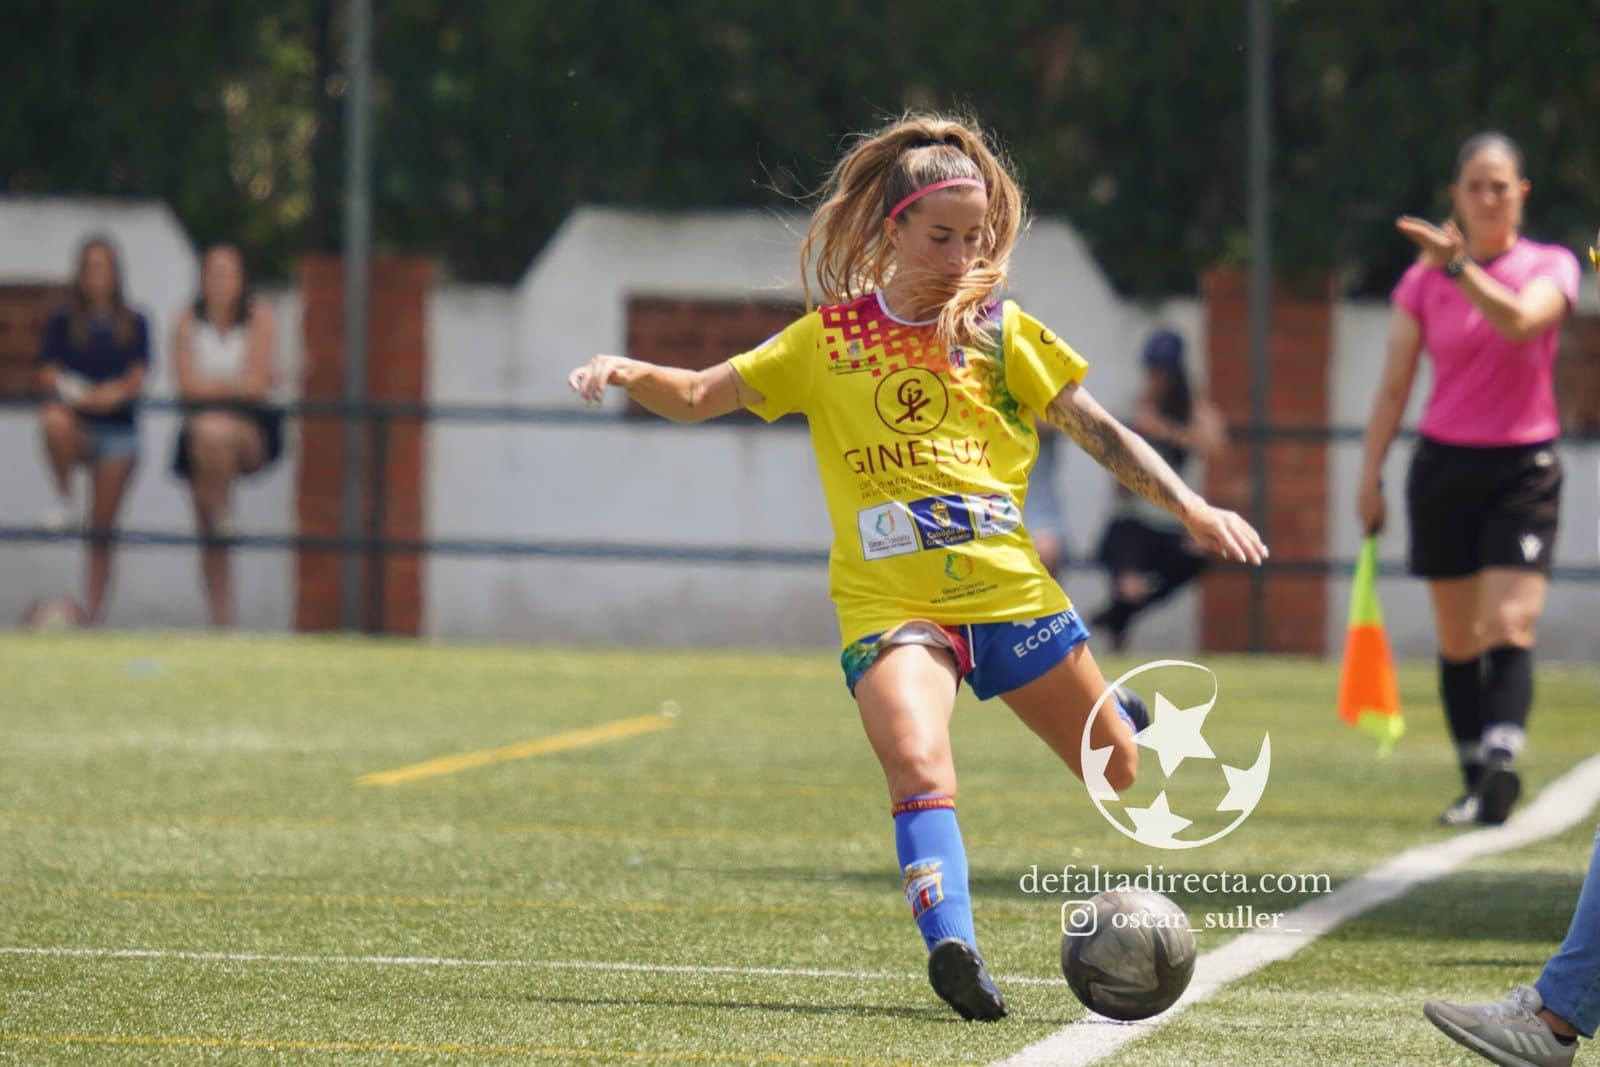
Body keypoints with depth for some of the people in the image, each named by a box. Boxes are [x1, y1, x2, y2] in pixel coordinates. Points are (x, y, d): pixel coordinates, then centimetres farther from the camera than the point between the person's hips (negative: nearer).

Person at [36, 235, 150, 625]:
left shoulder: (134, 324, 10)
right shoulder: (63, 322, 6)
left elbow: (139, 375, 1)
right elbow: (49, 375, -2)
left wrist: (116, 392, -22)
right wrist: (80, 396, -22)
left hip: (119, 428, 1)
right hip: (78, 422, -1)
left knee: (101, 531, -2)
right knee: (54, 420, -39)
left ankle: (94, 614, 2)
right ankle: (66, 502, -19)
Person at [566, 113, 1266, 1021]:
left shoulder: (1002, 332, 8)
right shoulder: (829, 340, 9)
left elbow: (1099, 431, 10)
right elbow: (700, 397, 12)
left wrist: (1193, 510, 1)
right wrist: (630, 374, -7)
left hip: (1010, 589, 2)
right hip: (888, 600, -2)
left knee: (1121, 774, 14)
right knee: (919, 764, -30)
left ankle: (1130, 719, 50)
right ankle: (953, 947, -39)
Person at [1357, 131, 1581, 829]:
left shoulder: (1550, 267, -1)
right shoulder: (1422, 281, 5)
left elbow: (1520, 320, -24)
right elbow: (1394, 387, 8)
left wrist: (1458, 266, -33)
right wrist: (1369, 476, 4)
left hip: (1523, 468, -3)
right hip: (1444, 464, 3)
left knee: (1511, 625, -17)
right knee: (1458, 638, 5)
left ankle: (1501, 763, -29)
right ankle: (1476, 782, 10)